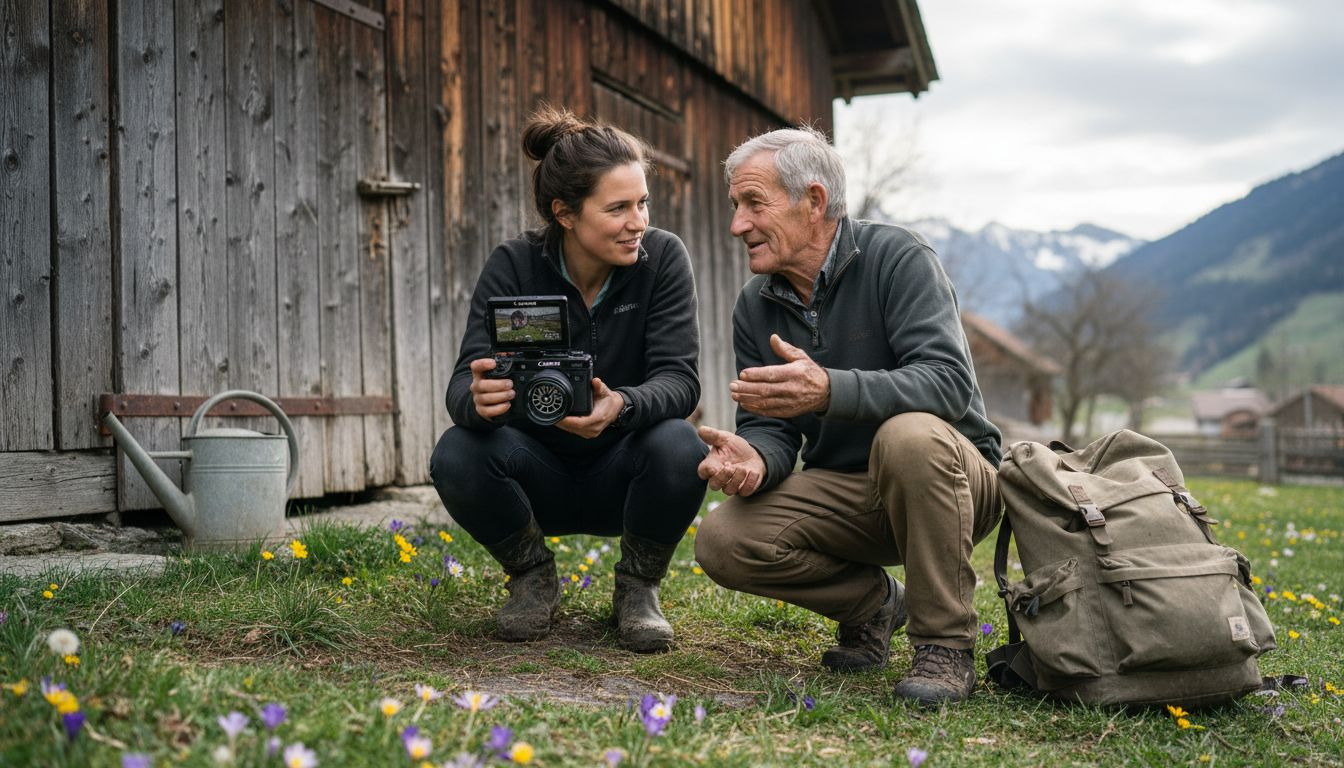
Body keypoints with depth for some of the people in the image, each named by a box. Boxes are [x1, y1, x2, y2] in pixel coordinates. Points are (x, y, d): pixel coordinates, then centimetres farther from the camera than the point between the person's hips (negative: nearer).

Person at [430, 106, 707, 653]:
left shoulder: (661, 258, -13)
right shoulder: (513, 267, -12)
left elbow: (679, 380, -22)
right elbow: (465, 382, -21)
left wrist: (620, 405, -45)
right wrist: (479, 399, -47)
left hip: (622, 474, 0)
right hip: (539, 475, 1)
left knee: (680, 447, -33)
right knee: (457, 455, -29)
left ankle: (638, 588, -2)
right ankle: (533, 577, 1)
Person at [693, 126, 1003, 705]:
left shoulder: (896, 258, -14)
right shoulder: (755, 305, 4)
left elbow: (949, 381, -28)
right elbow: (770, 425, 2)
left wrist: (828, 390, -44)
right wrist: (754, 459, -24)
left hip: (955, 479, -4)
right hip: (841, 492, 5)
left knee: (908, 434, -39)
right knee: (722, 542, -19)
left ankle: (945, 645, -20)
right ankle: (872, 602, 8)